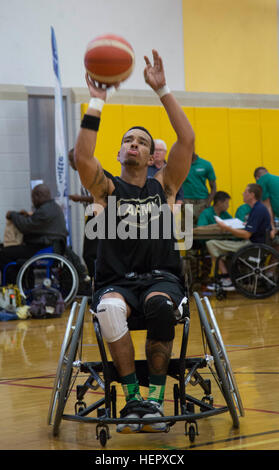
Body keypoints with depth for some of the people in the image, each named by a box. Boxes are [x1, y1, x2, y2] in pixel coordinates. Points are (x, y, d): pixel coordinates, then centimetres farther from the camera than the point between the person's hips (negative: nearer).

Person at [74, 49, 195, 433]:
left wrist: (162, 90, -5)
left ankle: (155, 397, -26)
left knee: (159, 304, -36)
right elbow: (82, 157, -11)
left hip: (162, 278, 1)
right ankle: (132, 398, -27)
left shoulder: (163, 186, 12)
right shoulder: (107, 189, 10)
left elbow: (187, 139, -1)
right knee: (109, 309, -36)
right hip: (116, 282, 0)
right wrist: (97, 103, -11)